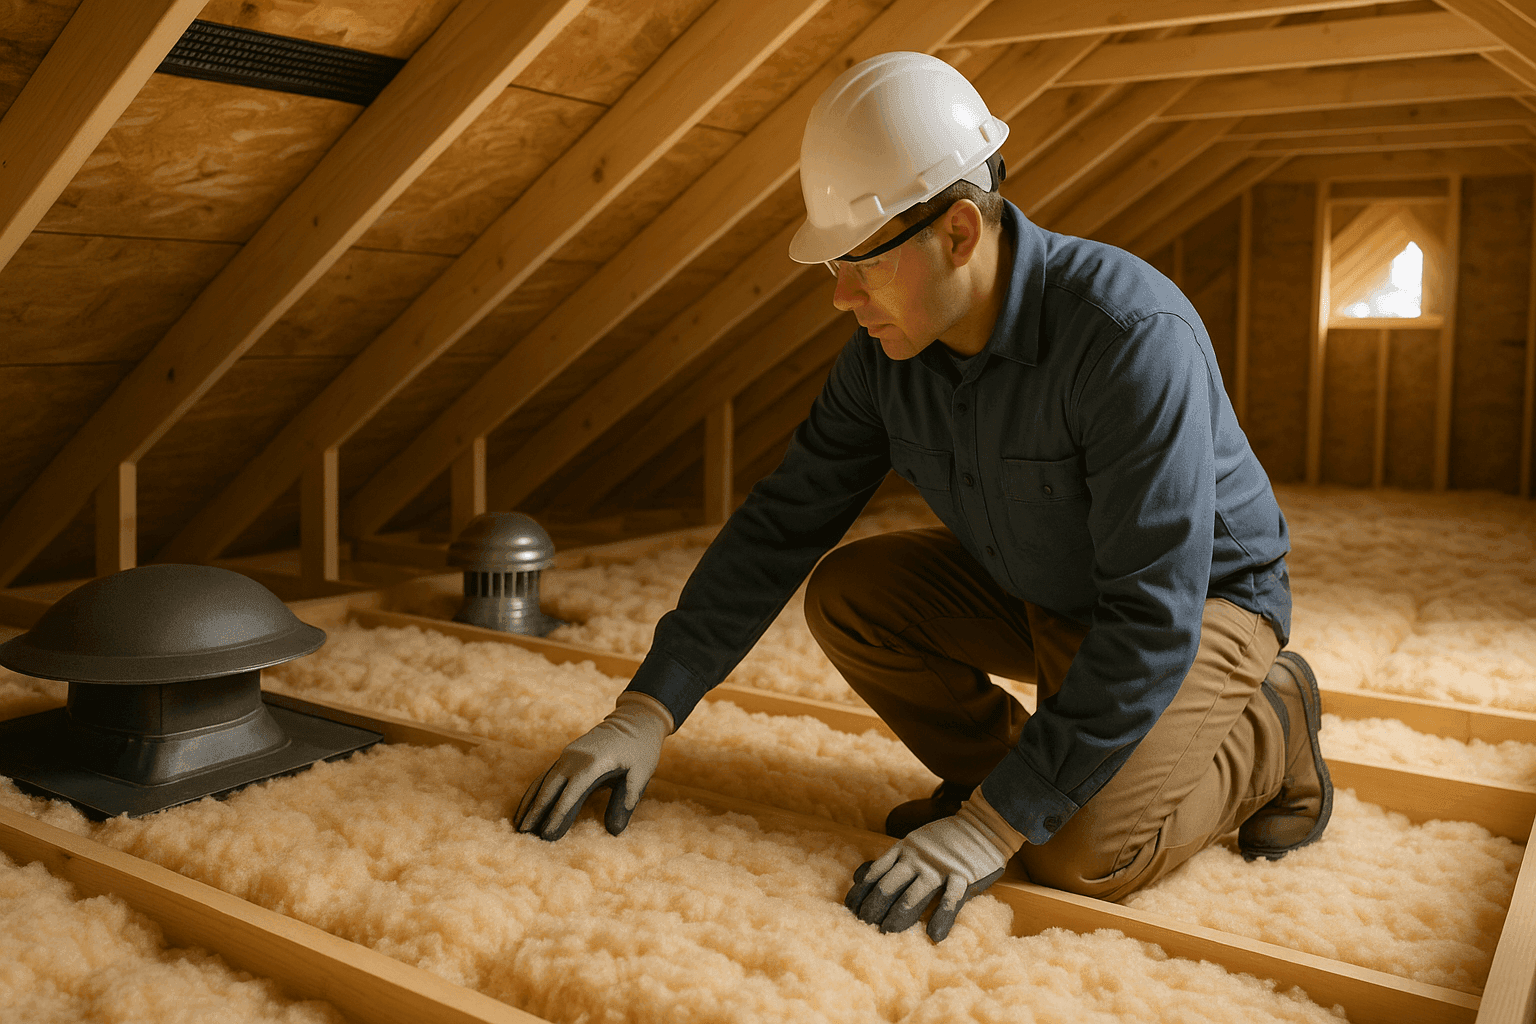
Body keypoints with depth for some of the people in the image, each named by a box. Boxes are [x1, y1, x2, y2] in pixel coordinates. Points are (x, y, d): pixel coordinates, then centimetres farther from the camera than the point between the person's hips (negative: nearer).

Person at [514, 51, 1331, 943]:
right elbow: (782, 525, -11)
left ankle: (1268, 733, 3)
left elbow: (1153, 620, -36)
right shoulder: (887, 352, -13)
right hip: (1036, 591, 6)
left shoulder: (1133, 336, -35)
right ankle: (992, 768, 7)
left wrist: (994, 826, -36)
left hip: (1206, 598, -6)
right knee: (848, 596, -14)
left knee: (1082, 855, -26)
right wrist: (647, 713, -18)